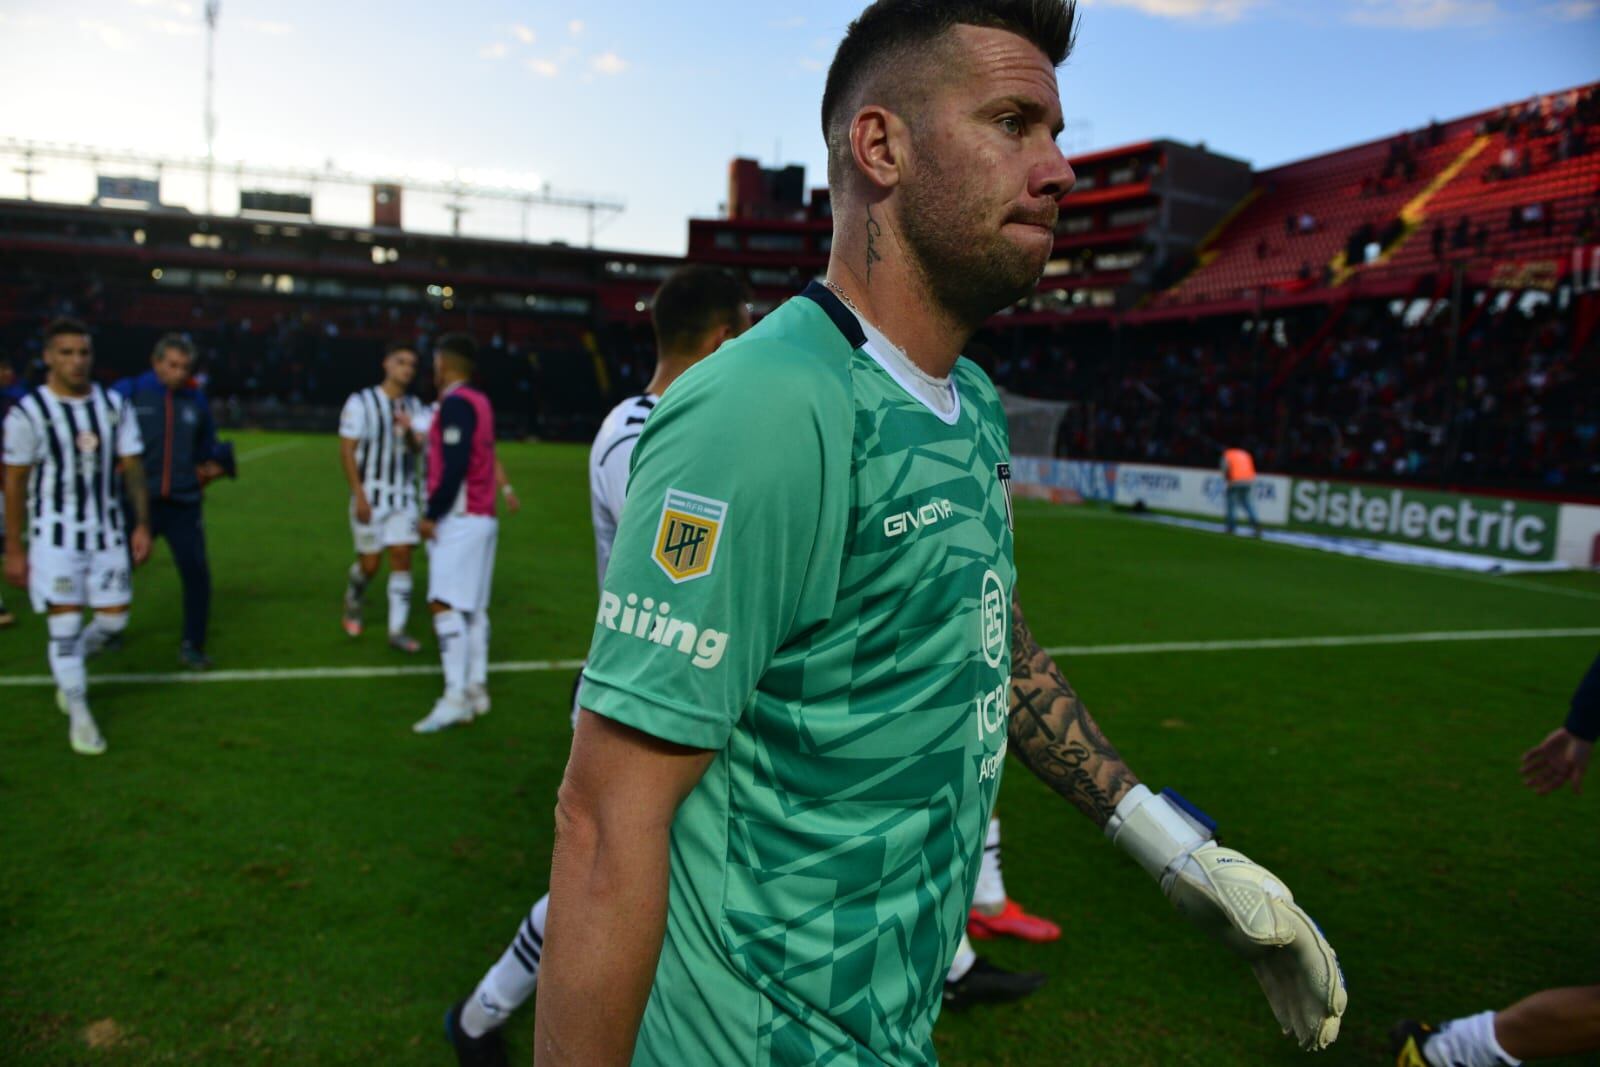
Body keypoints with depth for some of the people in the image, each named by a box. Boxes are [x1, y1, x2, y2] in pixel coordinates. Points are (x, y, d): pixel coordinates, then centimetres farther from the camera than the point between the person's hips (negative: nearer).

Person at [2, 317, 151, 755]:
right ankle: (79, 714, 13)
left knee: (114, 618, 7)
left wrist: (142, 525, 2)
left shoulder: (114, 406, 3)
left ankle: (67, 671, 37)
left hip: (107, 530, 4)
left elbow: (132, 468, 7)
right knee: (65, 625, -2)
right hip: (55, 536, -4)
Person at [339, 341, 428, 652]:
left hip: (404, 496, 4)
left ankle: (397, 630, 2)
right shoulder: (361, 402, -6)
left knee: (402, 559, -4)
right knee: (370, 564, 1)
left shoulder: (413, 406, 8)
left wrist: (409, 431, -18)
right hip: (370, 496, -4)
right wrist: (359, 495, -14)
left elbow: (417, 449, 4)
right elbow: (346, 451, -8)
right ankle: (352, 604, 33)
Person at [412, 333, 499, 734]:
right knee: (473, 608, 10)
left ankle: (455, 698, -14)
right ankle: (476, 689, 14)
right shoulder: (479, 402, 15)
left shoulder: (456, 404, -12)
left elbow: (455, 467, -20)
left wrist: (432, 515, -14)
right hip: (482, 517, 10)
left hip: (459, 519, -9)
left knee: (446, 606, -11)